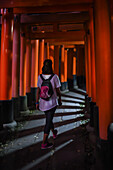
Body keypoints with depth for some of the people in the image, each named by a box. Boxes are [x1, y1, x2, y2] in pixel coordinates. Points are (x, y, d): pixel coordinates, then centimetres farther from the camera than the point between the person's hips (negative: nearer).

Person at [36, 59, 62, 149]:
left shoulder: (40, 76, -5)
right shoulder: (55, 77, -15)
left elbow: (38, 90, -3)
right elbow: (58, 90, -7)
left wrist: (37, 102, 4)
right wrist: (60, 98, 11)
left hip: (43, 102, 5)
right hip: (52, 102, -5)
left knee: (49, 118, 24)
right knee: (48, 121, 4)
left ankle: (54, 133, 48)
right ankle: (44, 143, 10)